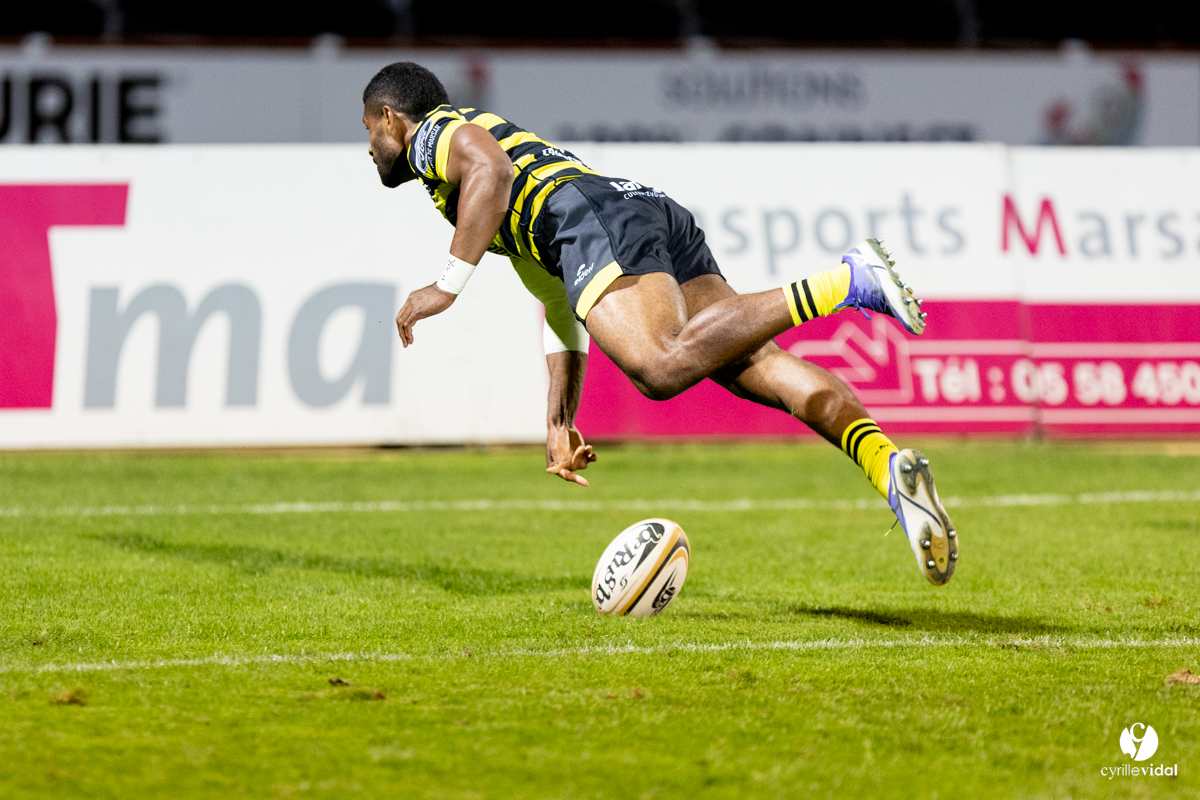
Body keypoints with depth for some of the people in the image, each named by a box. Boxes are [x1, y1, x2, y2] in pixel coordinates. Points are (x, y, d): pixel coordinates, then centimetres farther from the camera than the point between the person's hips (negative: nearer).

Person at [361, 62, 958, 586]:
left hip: (597, 216, -8)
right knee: (756, 365, -13)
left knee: (662, 368, -31)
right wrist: (558, 423, 36)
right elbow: (561, 309, 40)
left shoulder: (434, 132, 18)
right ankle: (889, 466, -36)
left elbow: (488, 169, -8)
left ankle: (843, 283, -38)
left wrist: (447, 285, -6)